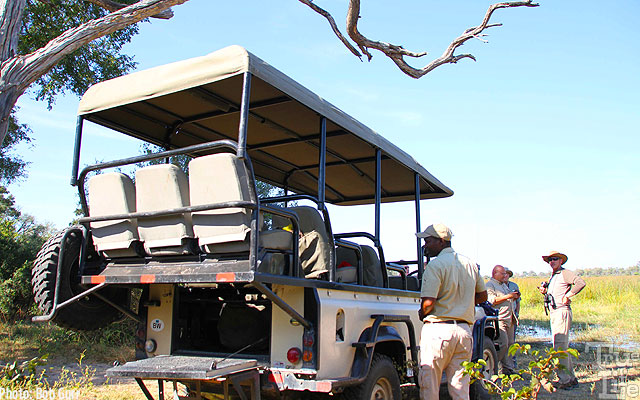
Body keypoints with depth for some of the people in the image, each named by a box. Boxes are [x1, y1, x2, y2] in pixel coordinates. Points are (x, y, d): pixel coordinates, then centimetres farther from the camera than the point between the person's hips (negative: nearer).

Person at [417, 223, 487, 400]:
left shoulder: (435, 265, -11)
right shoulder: (470, 264, 12)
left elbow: (428, 302, -18)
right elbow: (482, 296, 21)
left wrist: (420, 315, 1)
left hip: (438, 330, -7)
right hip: (464, 330, 7)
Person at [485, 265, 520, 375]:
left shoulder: (504, 285, 25)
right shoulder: (490, 285, -5)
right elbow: (492, 300, -18)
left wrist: (514, 297, 12)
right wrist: (507, 296, -17)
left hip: (509, 320, 9)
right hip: (499, 319, -9)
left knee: (510, 344, 8)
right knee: (503, 344, -15)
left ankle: (509, 368, 12)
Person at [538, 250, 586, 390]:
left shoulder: (565, 273, -7)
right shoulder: (552, 276, 20)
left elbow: (581, 283, -24)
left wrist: (567, 296, -20)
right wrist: (545, 292, 7)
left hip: (562, 312, -10)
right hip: (553, 313, 10)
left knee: (559, 347, -13)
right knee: (562, 347, 13)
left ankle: (564, 380, -10)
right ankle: (571, 378, 21)